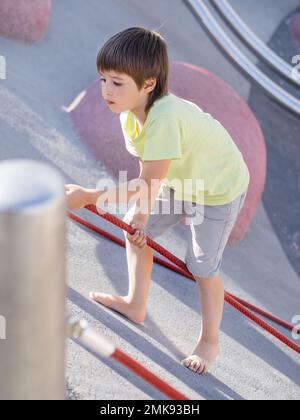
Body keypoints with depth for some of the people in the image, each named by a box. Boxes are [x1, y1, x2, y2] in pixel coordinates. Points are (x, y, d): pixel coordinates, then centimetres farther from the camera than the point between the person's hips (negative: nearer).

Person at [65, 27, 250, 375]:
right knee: (134, 228, 14)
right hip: (179, 180, 8)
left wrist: (87, 196, -39)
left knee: (202, 267, 1)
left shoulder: (165, 118, -42)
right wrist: (142, 211, -5)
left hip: (218, 190, -8)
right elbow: (146, 170, -4)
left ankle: (210, 341, 24)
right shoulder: (130, 114, -15)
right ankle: (136, 305, 33)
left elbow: (149, 183, -39)